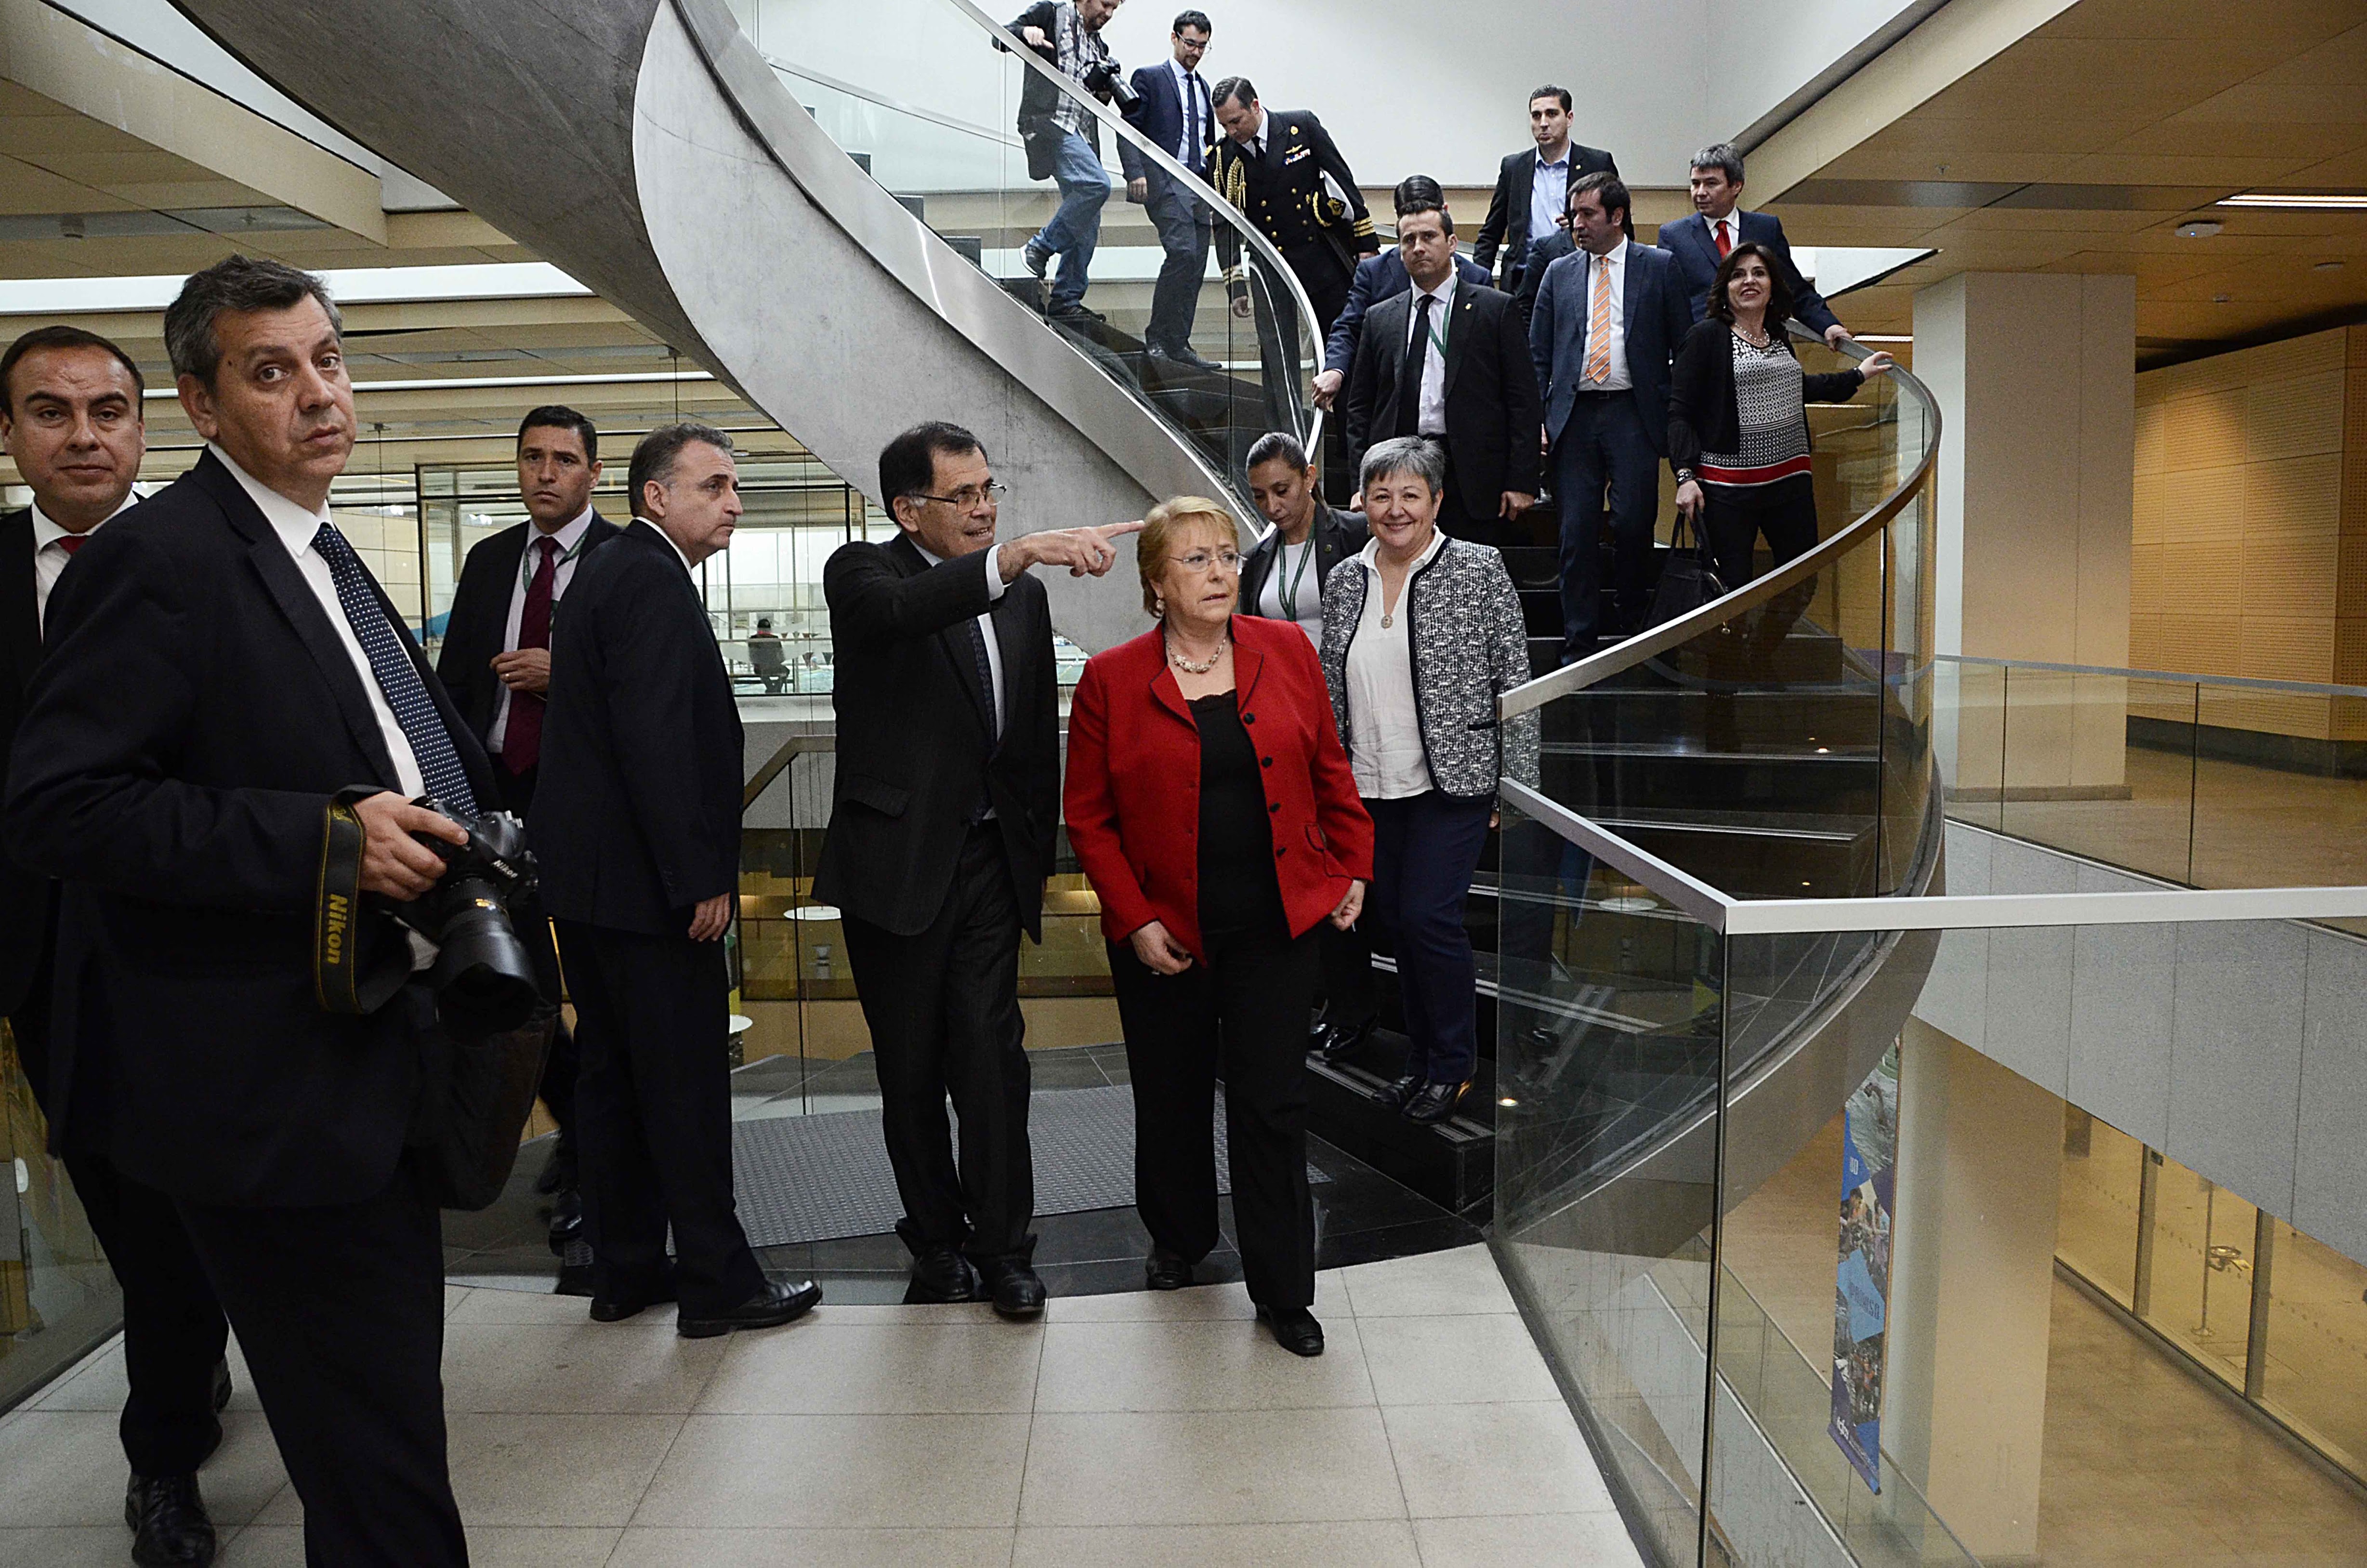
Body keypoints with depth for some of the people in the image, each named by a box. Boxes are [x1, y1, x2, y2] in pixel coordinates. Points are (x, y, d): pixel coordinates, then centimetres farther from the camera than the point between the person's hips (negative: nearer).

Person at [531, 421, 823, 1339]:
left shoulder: (606, 571, 16)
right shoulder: (654, 582, -15)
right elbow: (655, 742, -24)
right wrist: (700, 879, -20)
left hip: (584, 878, 10)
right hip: (645, 883, -10)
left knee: (613, 1076, 15)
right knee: (688, 1084, -1)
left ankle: (623, 1271, 26)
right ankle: (716, 1283, 10)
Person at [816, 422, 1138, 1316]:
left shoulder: (1023, 598, 9)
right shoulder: (861, 574, -5)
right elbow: (903, 611, -31)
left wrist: (1037, 853, 11)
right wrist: (1017, 554, -44)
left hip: (989, 862, 3)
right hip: (897, 863, -3)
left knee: (994, 1057, 0)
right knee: (912, 1068, 9)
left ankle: (1003, 1248, 14)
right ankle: (937, 1237, 27)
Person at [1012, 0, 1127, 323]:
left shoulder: (1100, 47, 26)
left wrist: (1104, 94, 6)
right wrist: (1026, 31, -21)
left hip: (1082, 133, 8)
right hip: (1049, 120, -8)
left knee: (1088, 223, 4)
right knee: (1097, 184, -28)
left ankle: (1066, 300, 10)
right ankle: (1041, 249, -15)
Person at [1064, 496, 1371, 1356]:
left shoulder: (1287, 652, 1)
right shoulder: (1111, 680, -5)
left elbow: (1329, 771, 10)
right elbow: (1089, 818, -3)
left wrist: (1354, 867, 4)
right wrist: (1134, 921, -9)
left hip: (1278, 927, 1)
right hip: (1164, 935, 0)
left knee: (1271, 1106, 3)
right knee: (1172, 1100, 16)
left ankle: (1283, 1292, 18)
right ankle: (1180, 1237, 42)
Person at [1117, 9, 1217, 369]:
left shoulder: (1203, 88, 22)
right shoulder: (1149, 78, 3)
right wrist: (1136, 173, -18)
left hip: (1200, 184, 7)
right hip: (1165, 182, -7)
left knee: (1196, 264, 3)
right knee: (1183, 252, -22)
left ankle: (1178, 343, 9)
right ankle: (1158, 337, -14)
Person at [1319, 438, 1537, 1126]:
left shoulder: (1478, 570, -5)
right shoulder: (1344, 585, 7)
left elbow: (1515, 682, -5)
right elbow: (1331, 698, 12)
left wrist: (1519, 786, -8)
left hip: (1452, 783, -5)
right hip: (1369, 789, 5)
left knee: (1427, 915, -10)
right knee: (1392, 921, 10)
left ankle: (1453, 1063, 10)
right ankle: (1424, 1054, 27)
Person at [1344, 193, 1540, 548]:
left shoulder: (1497, 309, 6)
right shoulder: (1380, 318, 15)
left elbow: (1523, 399, 2)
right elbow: (1360, 407, 15)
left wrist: (1521, 482, -6)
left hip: (1474, 484, -2)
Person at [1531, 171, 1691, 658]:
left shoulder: (1659, 267, 6)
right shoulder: (1559, 273, 13)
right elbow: (1538, 353, 12)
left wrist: (1673, 413, -3)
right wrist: (1539, 419, 1)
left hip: (1633, 415, -2)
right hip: (1574, 415, 2)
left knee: (1633, 526, -7)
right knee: (1577, 532, 0)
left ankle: (1635, 633, 12)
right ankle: (1578, 647, 7)